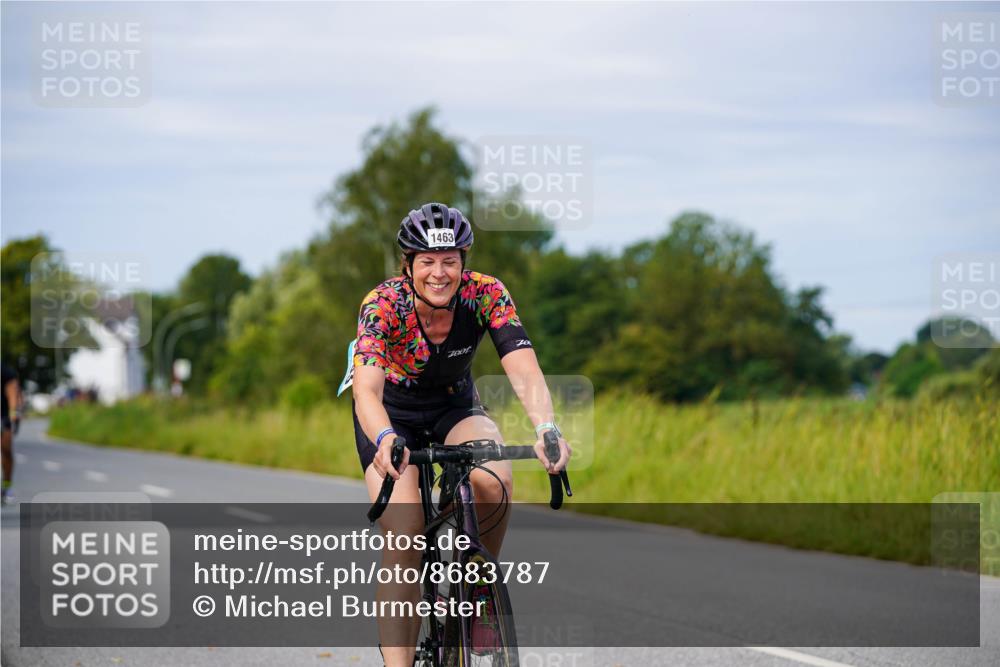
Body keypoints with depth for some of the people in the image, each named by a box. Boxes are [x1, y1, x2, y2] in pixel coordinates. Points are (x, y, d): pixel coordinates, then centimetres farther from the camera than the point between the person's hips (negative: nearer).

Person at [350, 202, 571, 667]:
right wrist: (384, 439, -63)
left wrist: (547, 428, -54)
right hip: (391, 415, -2)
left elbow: (524, 369, -35)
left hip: (455, 406, 2)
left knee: (493, 481, -30)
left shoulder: (486, 295, -24)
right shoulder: (383, 305, -29)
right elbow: (367, 389, -41)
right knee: (404, 536, -21)